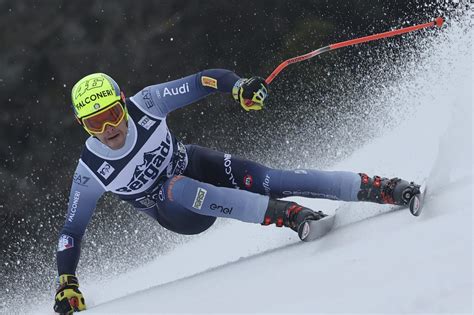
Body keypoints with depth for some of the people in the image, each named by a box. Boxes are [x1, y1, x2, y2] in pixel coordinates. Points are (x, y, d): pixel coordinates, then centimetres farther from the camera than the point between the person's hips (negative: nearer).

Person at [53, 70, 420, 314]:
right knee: (178, 187, -36)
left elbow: (205, 82, -20)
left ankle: (381, 188, -18)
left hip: (200, 167, 1)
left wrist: (239, 86, -40)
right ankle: (286, 214, -37)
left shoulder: (145, 104, -24)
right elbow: (72, 230, -15)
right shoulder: (91, 172, -24)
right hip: (179, 212, -1)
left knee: (271, 180, -22)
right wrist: (67, 284, -24)